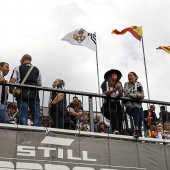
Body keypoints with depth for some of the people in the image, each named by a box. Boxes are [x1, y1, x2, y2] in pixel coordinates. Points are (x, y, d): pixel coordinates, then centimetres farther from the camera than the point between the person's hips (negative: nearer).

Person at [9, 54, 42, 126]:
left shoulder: (18, 68, 11)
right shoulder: (37, 70, 20)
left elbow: (12, 81, -1)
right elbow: (39, 85, 17)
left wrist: (11, 91, 13)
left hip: (22, 94, -2)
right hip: (35, 95, 2)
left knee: (23, 116, -4)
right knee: (36, 116, 1)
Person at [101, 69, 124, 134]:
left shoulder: (119, 84, 12)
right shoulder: (106, 83, 2)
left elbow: (121, 95, 0)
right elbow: (105, 93, -17)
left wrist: (120, 89, -22)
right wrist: (115, 89, -28)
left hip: (117, 105, 4)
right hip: (107, 106, -4)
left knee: (120, 120, -16)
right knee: (113, 112, -33)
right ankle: (115, 130, -35)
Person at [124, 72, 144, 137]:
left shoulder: (139, 84, 15)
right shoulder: (126, 84, 10)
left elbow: (142, 95, 5)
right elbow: (127, 94, -7)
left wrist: (133, 95, -9)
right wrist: (138, 95, -11)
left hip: (139, 105, 3)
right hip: (129, 105, -3)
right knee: (136, 108, -34)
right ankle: (136, 129, -39)